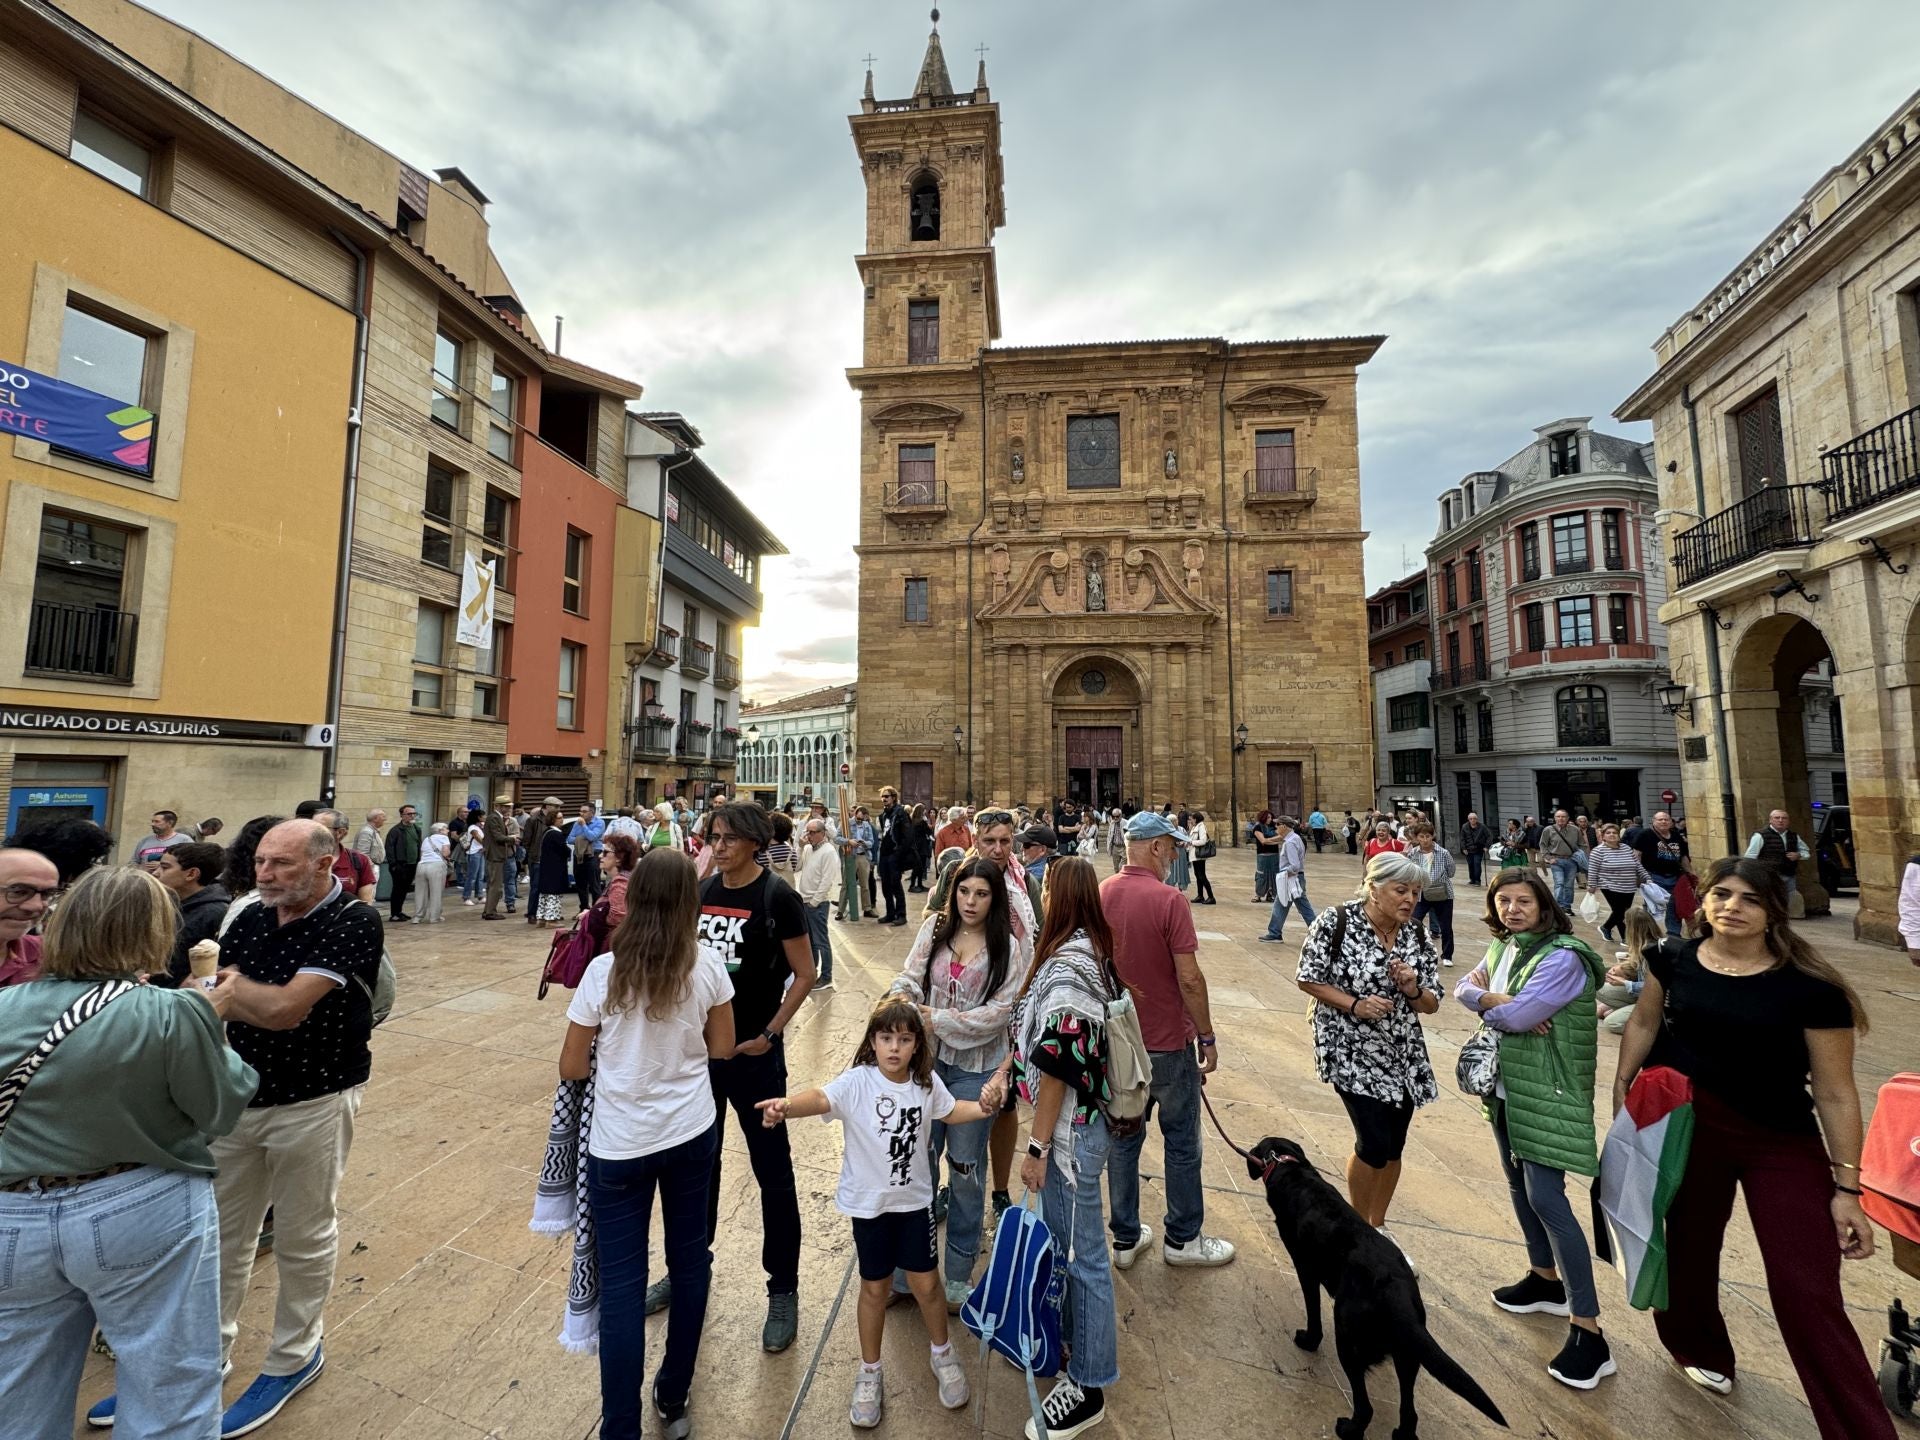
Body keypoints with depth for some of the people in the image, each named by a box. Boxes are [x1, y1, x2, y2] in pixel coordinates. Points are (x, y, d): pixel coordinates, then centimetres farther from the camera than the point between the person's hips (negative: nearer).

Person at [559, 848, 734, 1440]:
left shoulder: (603, 971, -14)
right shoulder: (707, 966, -11)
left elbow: (571, 1068, -5)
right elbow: (722, 1048, 0)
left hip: (619, 1144, -2)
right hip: (691, 1133, 2)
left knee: (622, 1283, 11)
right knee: (689, 1260, 20)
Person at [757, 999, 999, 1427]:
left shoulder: (927, 1082, -12)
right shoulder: (856, 1082, -24)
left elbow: (950, 1111, 9)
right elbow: (821, 1098, -43)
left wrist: (982, 1107, -10)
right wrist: (786, 1106, -64)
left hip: (915, 1199, 2)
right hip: (868, 1202, -2)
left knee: (926, 1283, 14)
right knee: (875, 1287, 15)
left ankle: (942, 1354, 44)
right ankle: (870, 1373, 41)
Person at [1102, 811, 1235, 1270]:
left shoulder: (1100, 895, -4)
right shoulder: (1169, 900, -21)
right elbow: (1189, 978, -20)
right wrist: (1207, 1036, -6)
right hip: (1168, 1042, -5)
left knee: (1124, 1138, 17)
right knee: (1181, 1142, 15)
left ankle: (1125, 1237, 30)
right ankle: (1183, 1238, 31)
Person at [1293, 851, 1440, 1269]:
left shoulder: (1418, 937, -1)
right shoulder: (1335, 922, -16)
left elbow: (1431, 1004, 4)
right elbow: (1307, 979, -11)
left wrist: (1412, 988, -17)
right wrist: (1355, 1004, -21)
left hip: (1403, 1055, 6)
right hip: (1351, 1051, -5)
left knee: (1394, 1147, 14)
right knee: (1375, 1144, -7)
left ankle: (1378, 1225, 38)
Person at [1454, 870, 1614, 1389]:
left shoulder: (1562, 958, -21)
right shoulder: (1502, 946, 4)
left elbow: (1516, 1017, -25)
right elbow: (1464, 989, 1)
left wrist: (1486, 1001, -6)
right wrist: (1498, 1001, -17)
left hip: (1547, 1091, -8)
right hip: (1506, 1084, 8)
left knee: (1546, 1197, -7)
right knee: (1518, 1184, 19)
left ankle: (1589, 1332, 5)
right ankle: (1545, 1279, 38)